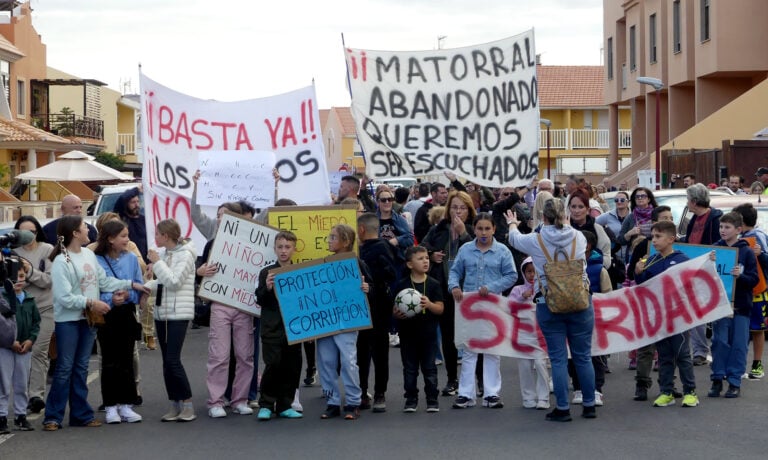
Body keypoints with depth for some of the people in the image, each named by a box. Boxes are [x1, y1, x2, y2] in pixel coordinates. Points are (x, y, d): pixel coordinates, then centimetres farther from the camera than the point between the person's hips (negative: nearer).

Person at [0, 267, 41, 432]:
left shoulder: (29, 299, 7)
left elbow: (36, 322, 11)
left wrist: (30, 340, -4)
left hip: (25, 347, 5)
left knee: (22, 384, 12)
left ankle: (21, 415, 21)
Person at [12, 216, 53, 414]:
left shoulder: (47, 250, -2)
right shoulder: (13, 251, 2)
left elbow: (49, 280, -8)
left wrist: (30, 271, -20)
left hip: (44, 308, -2)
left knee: (39, 351, -5)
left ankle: (37, 394, -4)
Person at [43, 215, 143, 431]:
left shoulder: (89, 254, 6)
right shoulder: (61, 262, -16)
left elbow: (105, 281, 11)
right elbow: (64, 297, -20)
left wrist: (131, 284, 7)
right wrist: (91, 303, -20)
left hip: (88, 319, 7)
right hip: (68, 321, -7)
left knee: (81, 368, 12)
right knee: (64, 369, -3)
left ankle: (81, 414, 18)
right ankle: (53, 416, 4)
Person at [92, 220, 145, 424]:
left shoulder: (131, 258, 2)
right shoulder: (96, 261, -9)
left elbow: (140, 287, 4)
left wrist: (128, 295, -15)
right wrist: (110, 299, -24)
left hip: (127, 313, 3)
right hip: (106, 315, -3)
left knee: (127, 359, 6)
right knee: (110, 361, 2)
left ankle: (126, 405, 12)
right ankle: (111, 406, 9)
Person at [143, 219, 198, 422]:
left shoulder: (185, 255, -10)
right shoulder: (165, 254, 12)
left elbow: (174, 282, -18)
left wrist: (157, 262, -12)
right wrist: (147, 287, 4)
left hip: (178, 314, -8)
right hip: (162, 313, 8)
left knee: (173, 360, -11)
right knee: (167, 361, 7)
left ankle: (188, 405, -3)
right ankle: (175, 405, 13)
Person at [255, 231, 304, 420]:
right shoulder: (266, 273, 0)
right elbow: (260, 300, -1)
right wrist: (267, 288, -20)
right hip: (272, 328, -3)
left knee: (292, 367, 5)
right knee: (273, 365, -8)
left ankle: (284, 405, 15)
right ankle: (266, 405, 3)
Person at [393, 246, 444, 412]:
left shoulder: (433, 284, -1)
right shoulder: (402, 285, -1)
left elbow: (440, 308, -3)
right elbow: (395, 309, 2)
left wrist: (429, 304, -22)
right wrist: (397, 314, -20)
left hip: (428, 332, 0)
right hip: (407, 333, 0)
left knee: (429, 368, 6)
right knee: (410, 369, 8)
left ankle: (432, 400, 14)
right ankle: (411, 400, 17)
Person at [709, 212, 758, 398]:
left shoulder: (746, 252, -2)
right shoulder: (715, 249, 4)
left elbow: (754, 279, -4)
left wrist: (740, 276, -22)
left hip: (740, 306, -2)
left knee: (738, 345, 2)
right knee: (719, 342, 3)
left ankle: (734, 381, 9)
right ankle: (717, 379, 12)